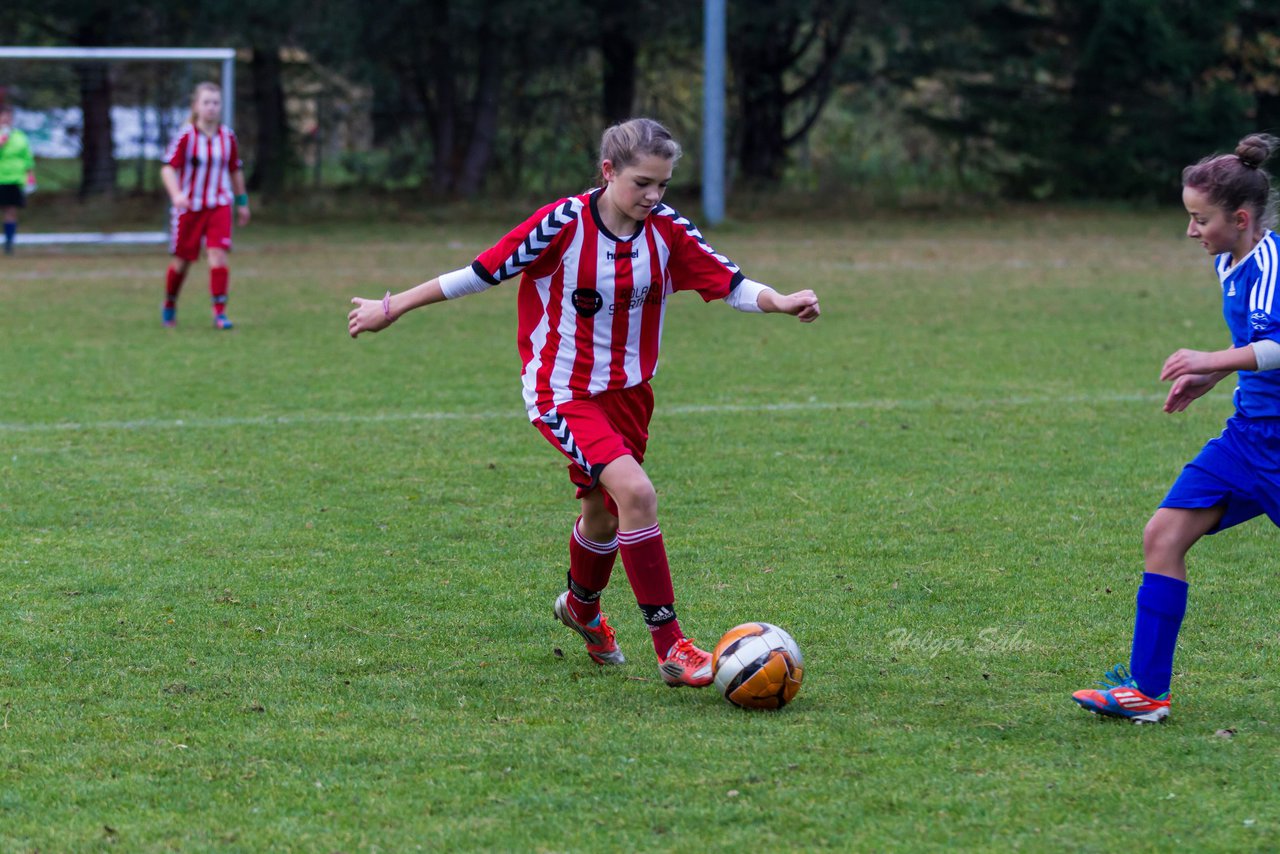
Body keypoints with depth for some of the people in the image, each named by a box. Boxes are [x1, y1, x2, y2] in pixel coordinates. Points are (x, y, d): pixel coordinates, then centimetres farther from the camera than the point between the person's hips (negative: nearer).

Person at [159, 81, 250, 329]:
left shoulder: (227, 137, 2)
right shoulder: (186, 136, -10)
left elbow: (235, 170, 15)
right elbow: (168, 168, -17)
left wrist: (242, 202, 19)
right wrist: (176, 194, -33)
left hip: (219, 206, 2)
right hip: (188, 206, -2)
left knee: (218, 254, -14)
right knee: (182, 260, 7)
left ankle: (220, 312, -12)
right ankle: (169, 306, 32)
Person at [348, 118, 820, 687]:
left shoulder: (666, 229, -6)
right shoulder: (563, 224, -19)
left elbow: (728, 282, -7)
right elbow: (484, 272, -12)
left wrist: (779, 302, -27)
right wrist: (394, 307, -7)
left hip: (627, 390, 6)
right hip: (563, 392, -6)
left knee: (605, 511, 20)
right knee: (635, 492, -25)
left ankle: (581, 606, 54)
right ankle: (670, 647, -21)